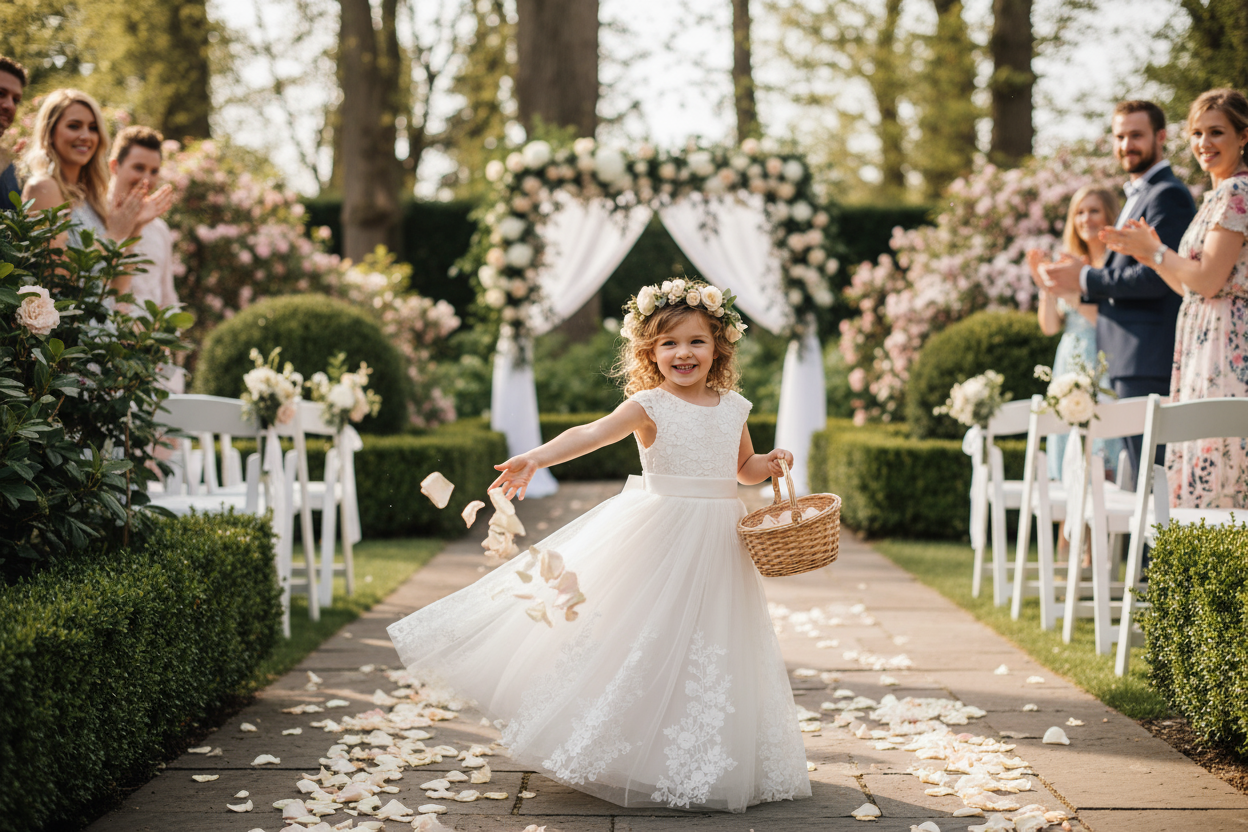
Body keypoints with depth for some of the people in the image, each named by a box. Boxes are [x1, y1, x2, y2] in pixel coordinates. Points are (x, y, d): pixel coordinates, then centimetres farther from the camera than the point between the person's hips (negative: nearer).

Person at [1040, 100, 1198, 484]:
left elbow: (1155, 278, -20)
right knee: (1137, 475, 12)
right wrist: (1082, 275, 6)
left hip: (1149, 362, -10)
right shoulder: (1138, 195, 22)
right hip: (1128, 361, 10)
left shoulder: (1168, 195, -10)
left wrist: (1085, 280, -12)